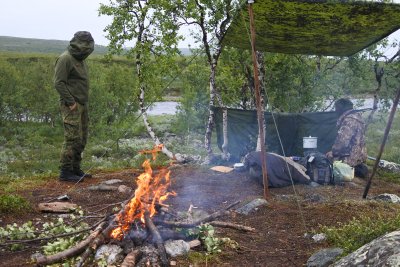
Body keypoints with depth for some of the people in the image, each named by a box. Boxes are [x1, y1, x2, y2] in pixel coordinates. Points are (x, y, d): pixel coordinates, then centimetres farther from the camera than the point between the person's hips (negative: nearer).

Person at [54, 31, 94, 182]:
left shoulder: (80, 59, 17)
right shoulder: (65, 59, -11)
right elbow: (59, 83, -16)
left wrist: (84, 103, 15)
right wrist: (71, 102, -18)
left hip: (82, 105, 9)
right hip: (71, 106, -9)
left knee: (81, 139, 11)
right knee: (72, 138, -10)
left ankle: (75, 169, 19)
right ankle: (65, 172, -4)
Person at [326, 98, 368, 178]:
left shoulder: (349, 120, -18)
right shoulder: (356, 116, 15)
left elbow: (342, 141, -22)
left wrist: (332, 152, -7)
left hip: (351, 157, -10)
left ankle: (354, 170, -9)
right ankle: (357, 168, 7)